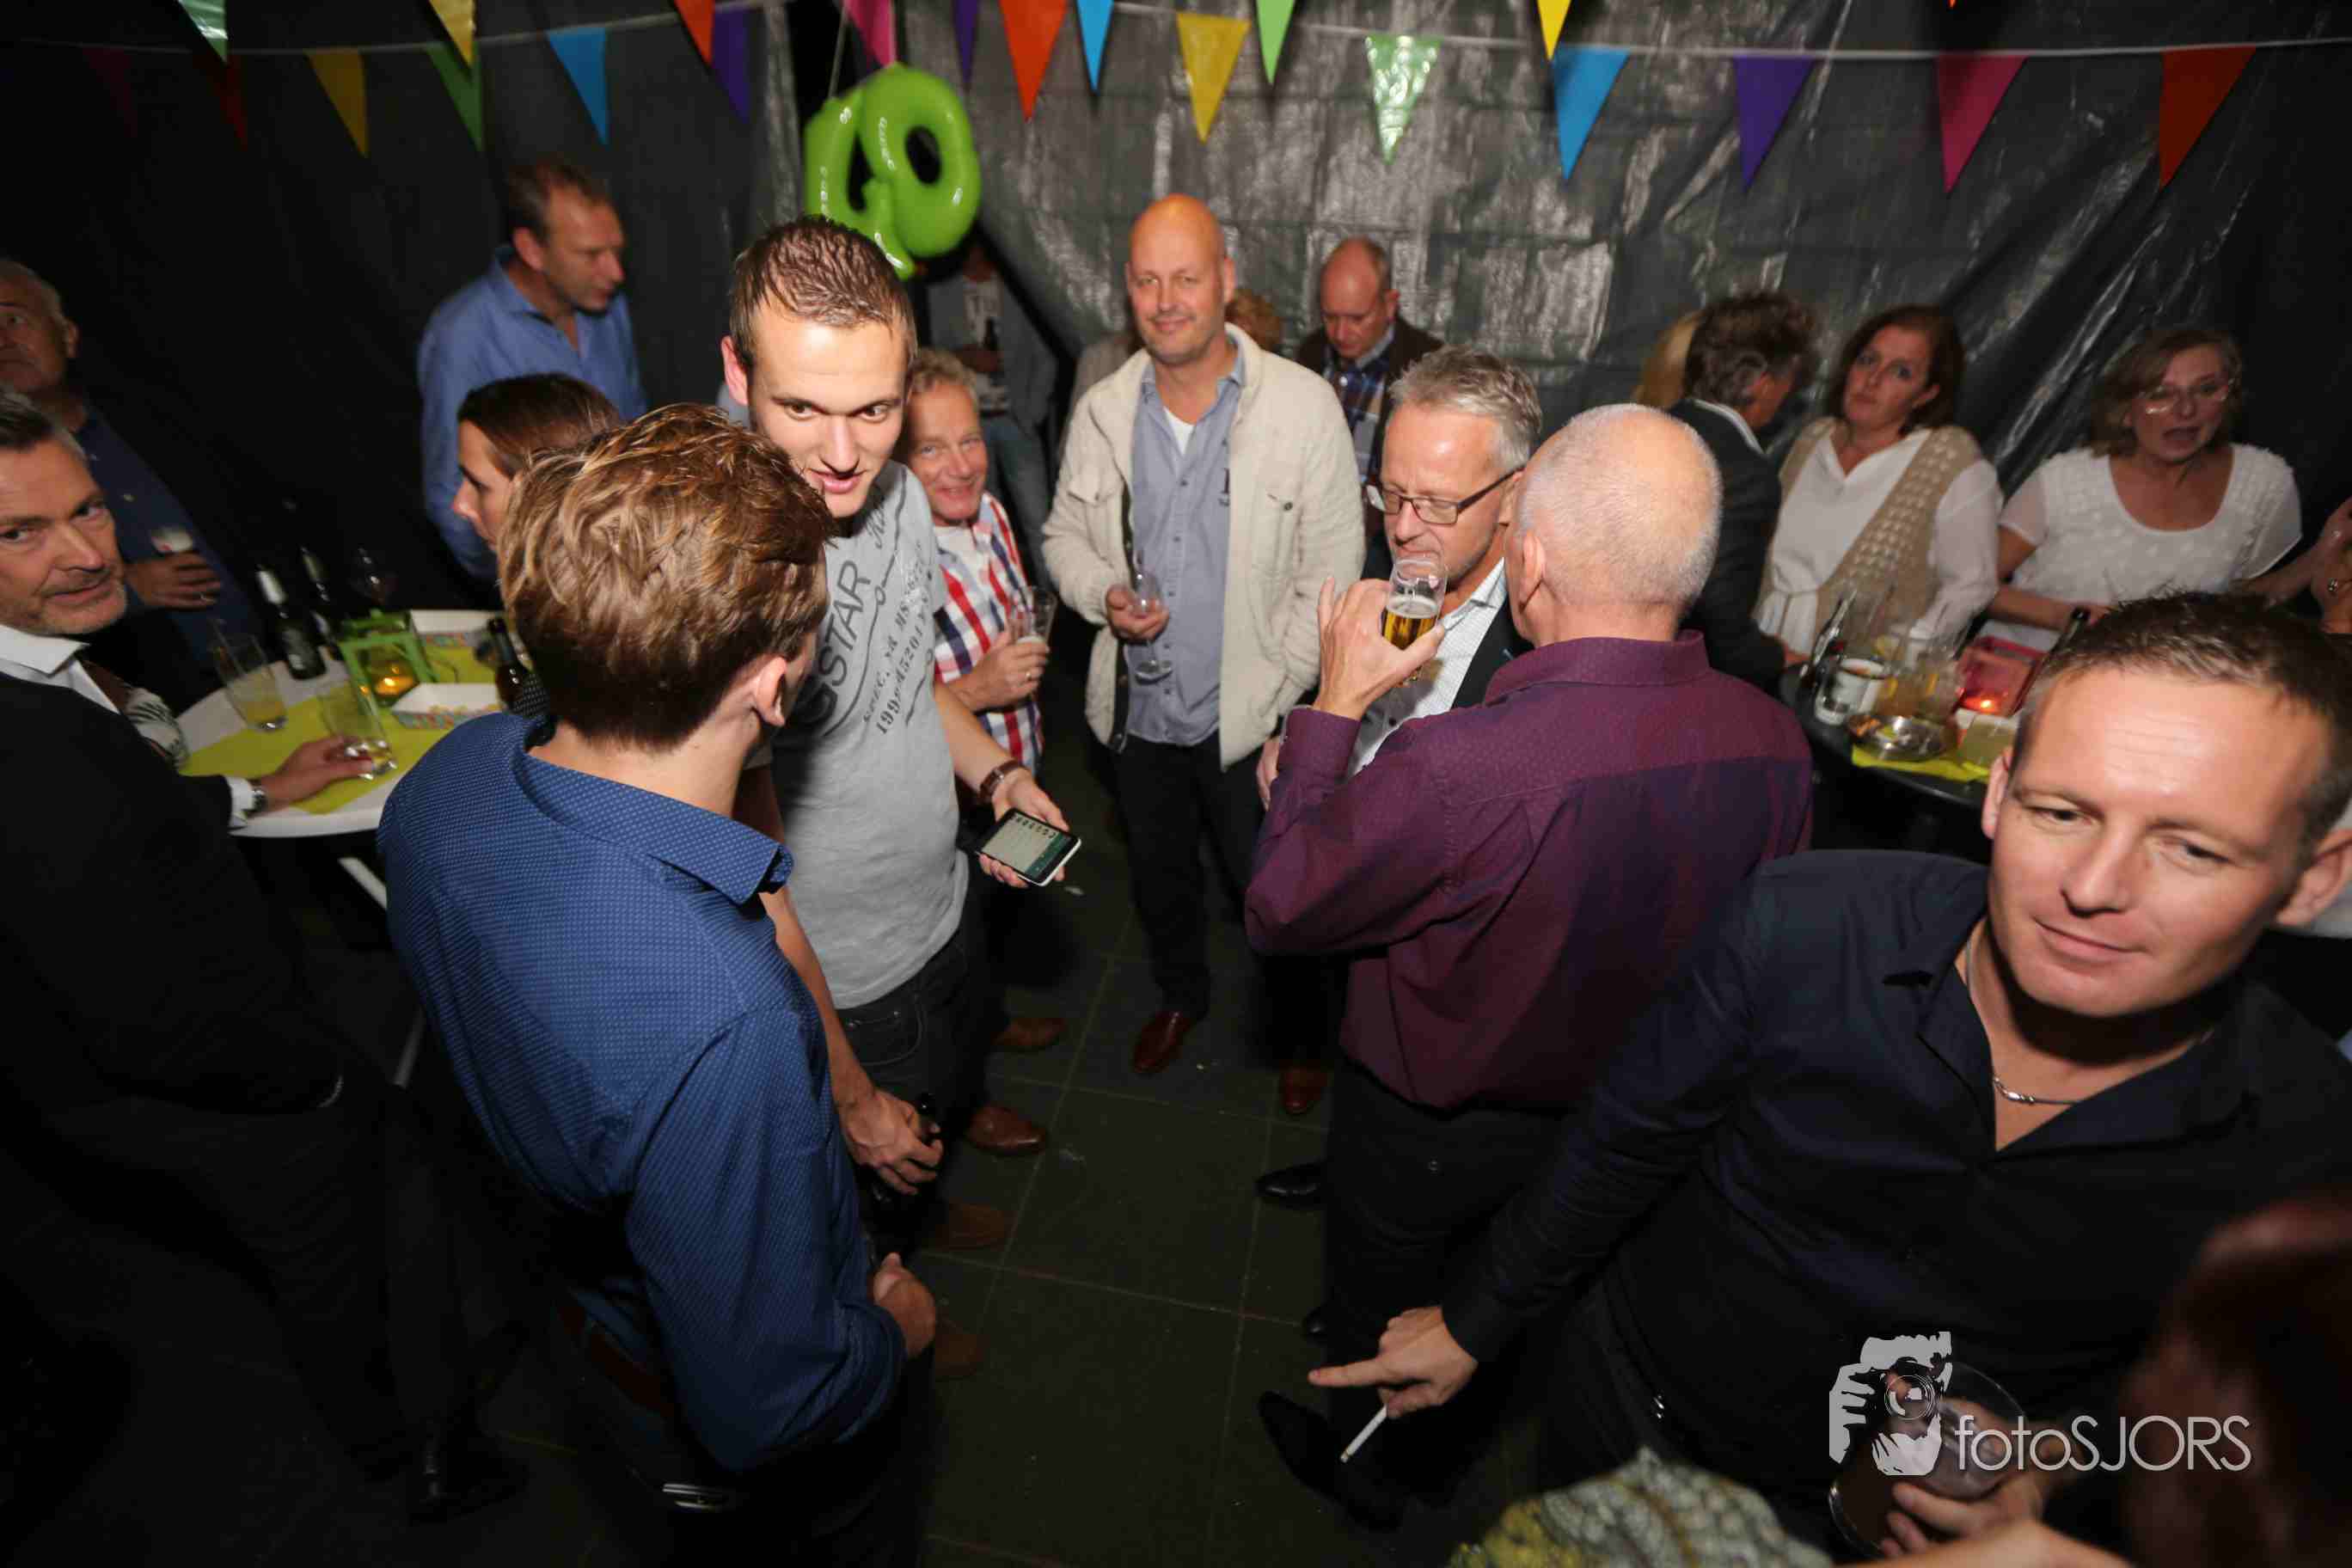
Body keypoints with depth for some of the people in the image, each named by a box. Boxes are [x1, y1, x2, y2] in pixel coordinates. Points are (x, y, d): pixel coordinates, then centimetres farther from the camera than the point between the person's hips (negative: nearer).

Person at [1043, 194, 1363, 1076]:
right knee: (1160, 874, 24)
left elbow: (1331, 571, -11)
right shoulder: (1102, 412, -2)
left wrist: (1279, 699, -15)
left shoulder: (1304, 406, -13)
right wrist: (1103, 595, -12)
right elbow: (1065, 532, 10)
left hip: (1251, 718, -3)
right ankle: (1180, 994, 53)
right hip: (1138, 708, 4)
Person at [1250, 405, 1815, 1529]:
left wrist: (1334, 706, -18)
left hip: (1430, 1126, -5)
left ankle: (1362, 1461, 57)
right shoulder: (1775, 742, -20)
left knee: (1380, 1300, 27)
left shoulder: (1455, 765, -42)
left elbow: (1277, 908, -25)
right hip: (1623, 1127, 6)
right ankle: (1442, 1441, 63)